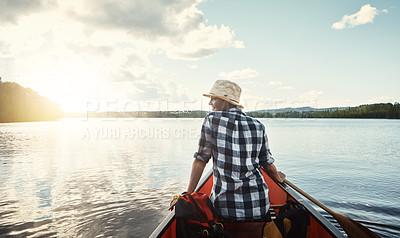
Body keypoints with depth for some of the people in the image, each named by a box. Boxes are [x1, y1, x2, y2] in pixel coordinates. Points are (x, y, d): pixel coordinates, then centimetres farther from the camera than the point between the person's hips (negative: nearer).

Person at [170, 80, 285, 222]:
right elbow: (268, 164, 11)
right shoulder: (258, 126, 3)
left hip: (225, 207, -3)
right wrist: (279, 178, 33)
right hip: (259, 206, 3)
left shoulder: (212, 120, -5)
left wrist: (188, 194, 7)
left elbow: (200, 160, -3)